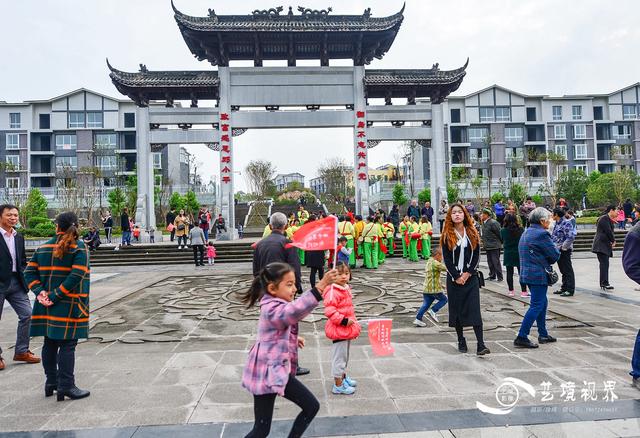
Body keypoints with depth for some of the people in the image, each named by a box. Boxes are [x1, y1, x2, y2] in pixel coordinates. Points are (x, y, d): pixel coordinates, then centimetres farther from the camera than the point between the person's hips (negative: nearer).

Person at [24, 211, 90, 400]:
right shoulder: (79, 248, -9)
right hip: (69, 306, -5)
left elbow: (29, 272, 3)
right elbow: (76, 276, -20)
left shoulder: (42, 248, 8)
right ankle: (66, 386, 5)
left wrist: (39, 292, -4)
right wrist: (56, 296, -15)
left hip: (46, 306, 6)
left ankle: (51, 383, 27)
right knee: (67, 345, 1)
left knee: (50, 343, 16)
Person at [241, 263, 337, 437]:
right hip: (267, 374, -9)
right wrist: (321, 286, -54)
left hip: (280, 371, 10)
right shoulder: (272, 309, -24)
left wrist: (294, 339, 14)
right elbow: (295, 310, -47)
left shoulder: (276, 306, 9)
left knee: (312, 406, 12)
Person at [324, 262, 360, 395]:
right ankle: (338, 385, 15)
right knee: (339, 357, 2)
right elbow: (329, 311, -29)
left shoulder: (346, 288, 8)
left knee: (345, 356, 24)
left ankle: (343, 377, 42)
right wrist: (344, 321, -26)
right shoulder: (333, 292, -24)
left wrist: (354, 324, 21)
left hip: (347, 329, 10)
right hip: (338, 330, -9)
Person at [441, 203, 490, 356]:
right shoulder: (447, 235, 0)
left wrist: (467, 273, -9)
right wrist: (456, 277, -10)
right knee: (457, 309, 6)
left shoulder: (472, 233, 5)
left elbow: (476, 256, 2)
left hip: (471, 277, 1)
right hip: (454, 278, 0)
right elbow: (446, 258, -4)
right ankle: (461, 341, 19)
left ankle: (481, 345, -6)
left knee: (475, 310, -6)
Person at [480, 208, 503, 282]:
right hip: (488, 246, 9)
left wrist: (501, 242, -4)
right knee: (490, 262, 14)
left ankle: (499, 277, 3)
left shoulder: (493, 223, -16)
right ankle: (492, 276, 23)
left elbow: (499, 233, -13)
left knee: (496, 262, -4)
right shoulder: (484, 223, 11)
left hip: (494, 246, -9)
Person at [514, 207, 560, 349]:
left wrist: (545, 262, 10)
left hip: (527, 273, 9)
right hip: (539, 275, -9)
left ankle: (543, 334, 28)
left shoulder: (526, 233, 14)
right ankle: (521, 337, -6)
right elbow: (555, 255, -12)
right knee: (537, 306, -5)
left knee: (542, 303, 20)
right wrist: (548, 262, 7)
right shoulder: (542, 234, -15)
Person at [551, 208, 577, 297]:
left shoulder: (566, 223, -16)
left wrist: (564, 247, -19)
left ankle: (570, 290, 3)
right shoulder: (557, 223, 12)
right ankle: (564, 288, 25)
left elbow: (571, 236, -24)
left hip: (564, 251, -9)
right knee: (563, 271, 16)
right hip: (558, 250, 9)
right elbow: (553, 235, 22)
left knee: (568, 271, -2)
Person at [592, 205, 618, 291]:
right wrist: (613, 240, -2)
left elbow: (610, 231, 18)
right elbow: (608, 231, -16)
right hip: (601, 245, -10)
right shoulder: (604, 218, -12)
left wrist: (612, 240, 1)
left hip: (605, 245, 10)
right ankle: (605, 284, -20)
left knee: (604, 264, 11)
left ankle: (603, 283, 14)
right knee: (604, 264, -16)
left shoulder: (608, 219, 20)